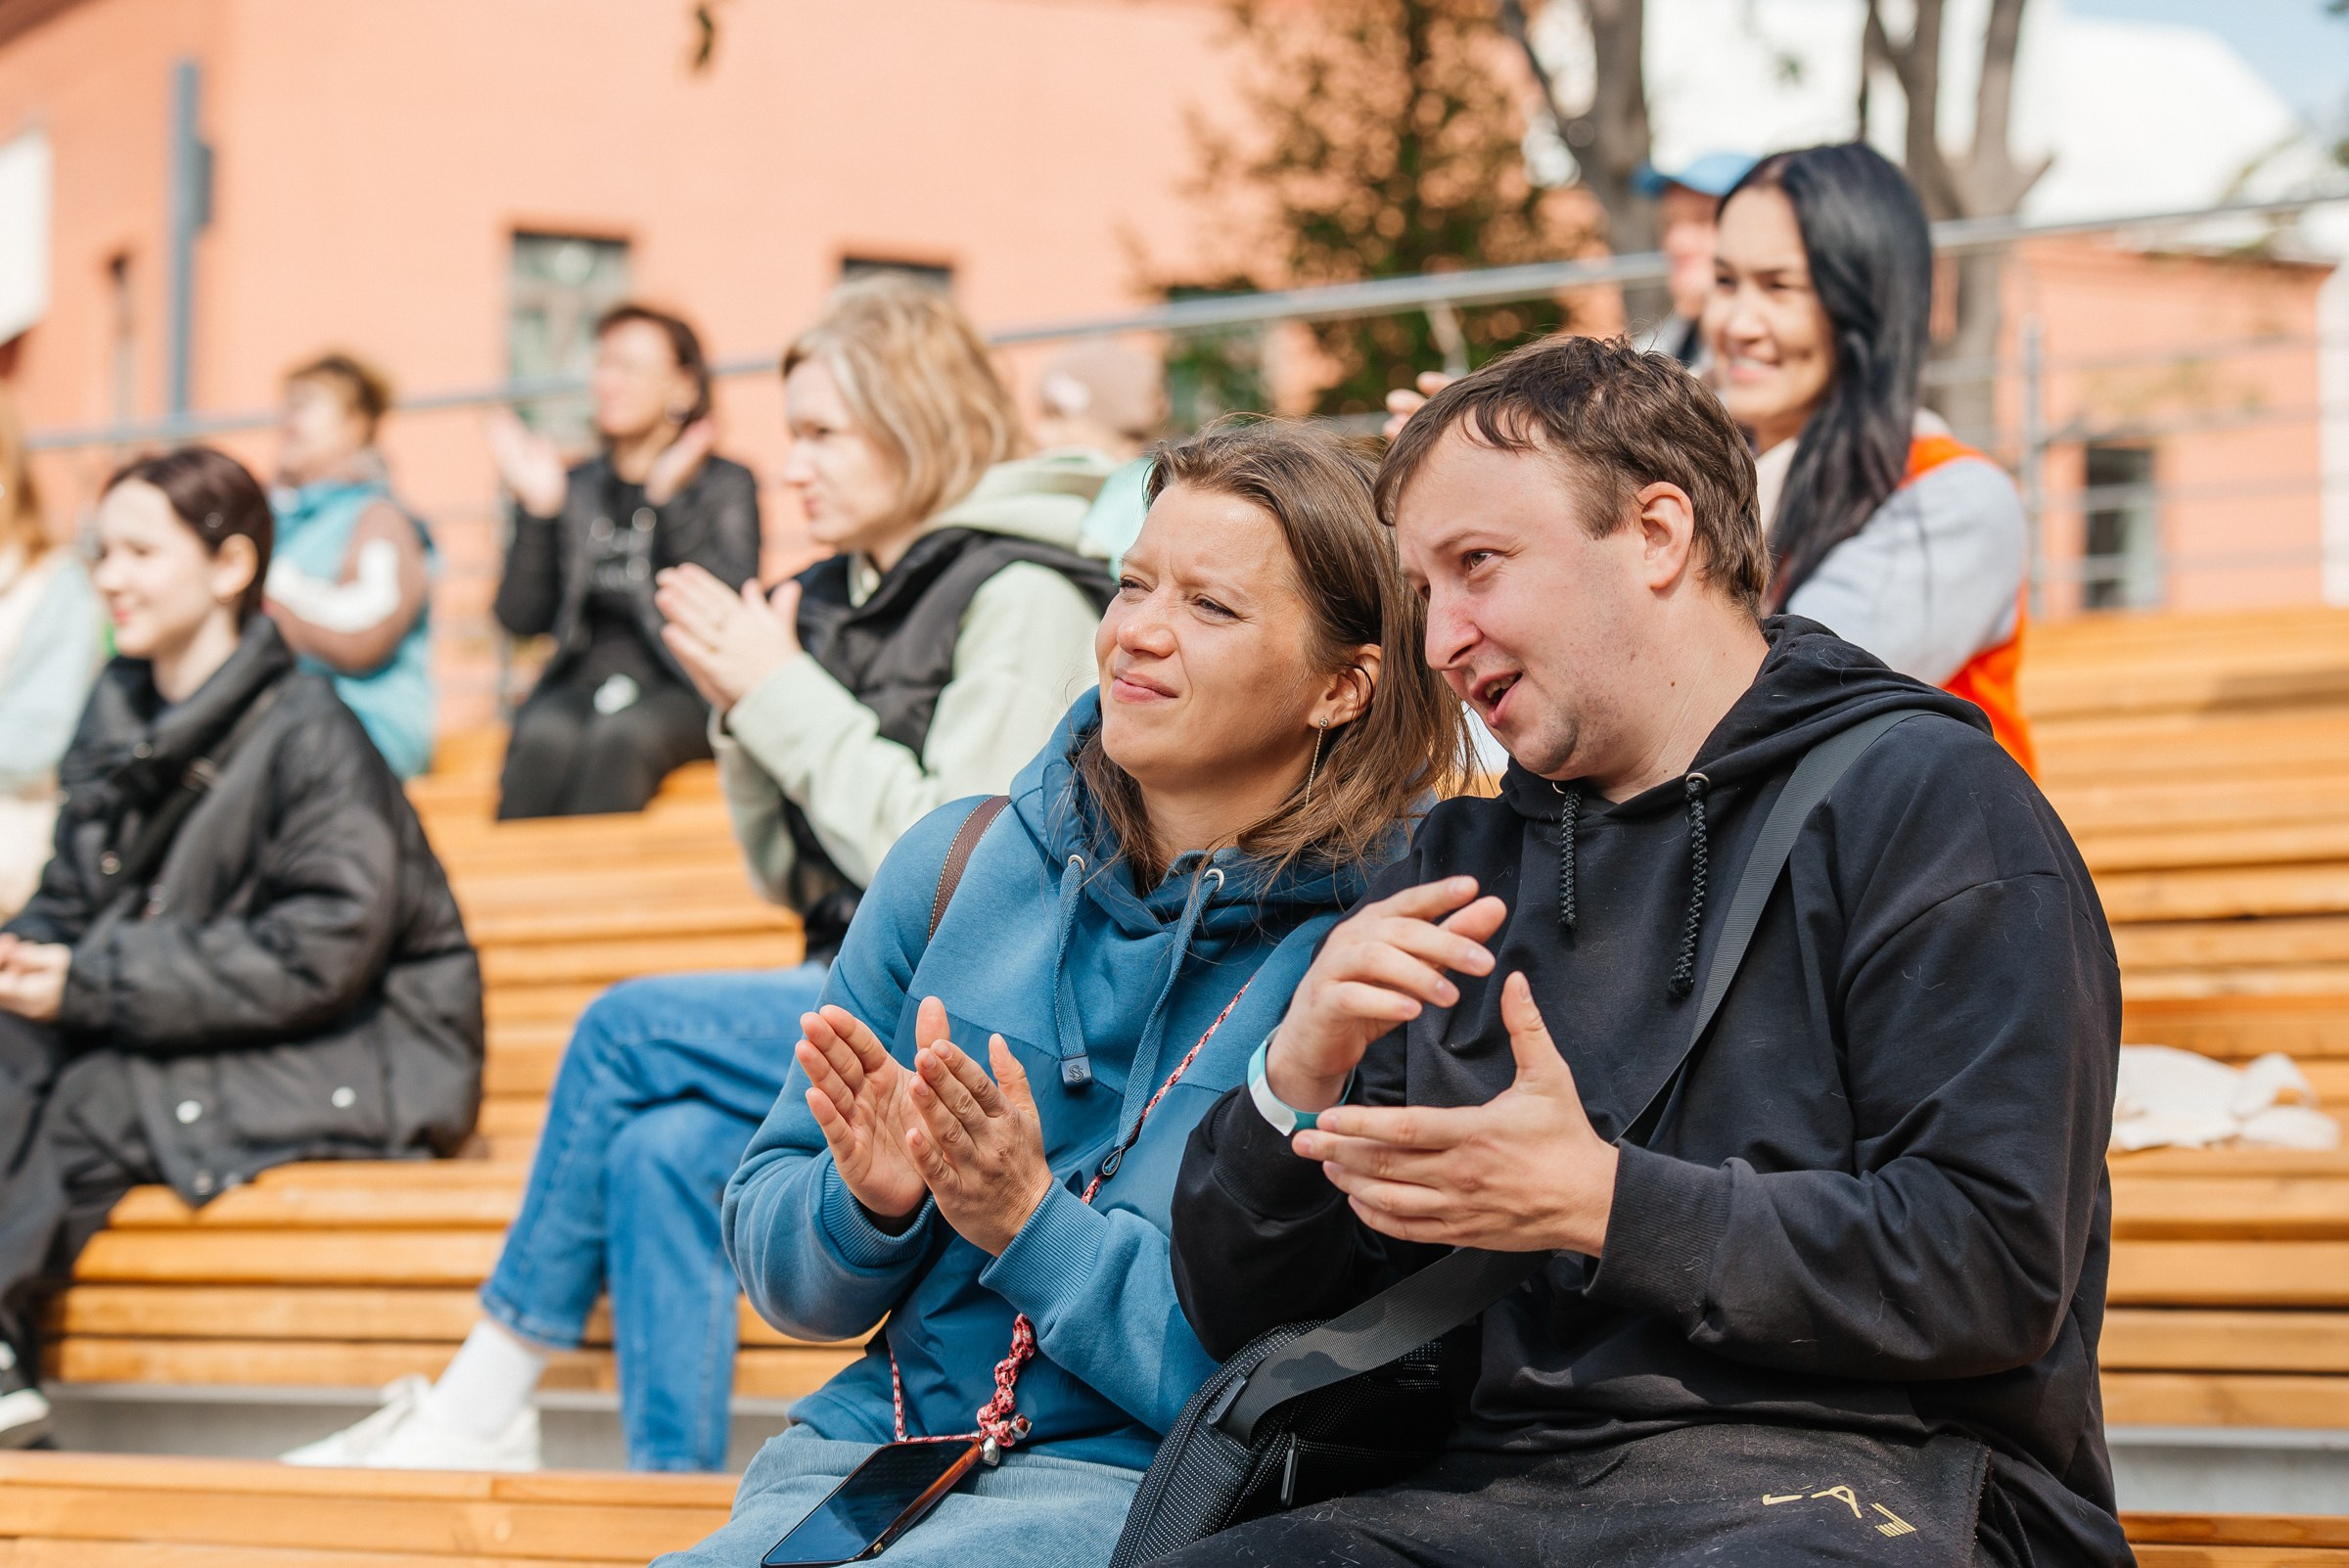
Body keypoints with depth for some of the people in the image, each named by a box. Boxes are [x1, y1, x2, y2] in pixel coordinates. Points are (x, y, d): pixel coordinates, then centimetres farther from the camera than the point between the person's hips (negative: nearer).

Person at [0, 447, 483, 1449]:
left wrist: (94, 984, -22)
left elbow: (320, 956, -21)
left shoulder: (308, 734, -15)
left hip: (354, 1064, -7)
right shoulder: (118, 717, 9)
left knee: (96, 1102, -27)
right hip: (207, 1040, 7)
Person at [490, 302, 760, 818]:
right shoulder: (577, 488, 18)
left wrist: (668, 500, -12)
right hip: (581, 685, 3)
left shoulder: (725, 484, 9)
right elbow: (521, 617, 9)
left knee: (622, 735, -36)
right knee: (545, 736, -32)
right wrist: (537, 509, -1)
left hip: (680, 691, -2)